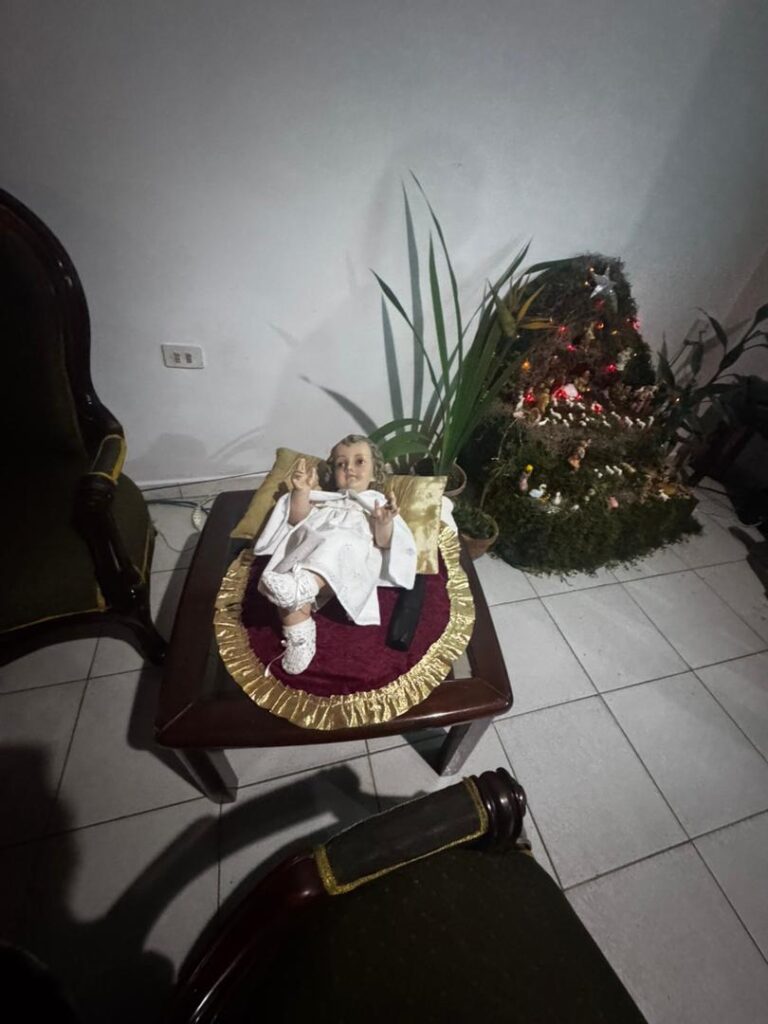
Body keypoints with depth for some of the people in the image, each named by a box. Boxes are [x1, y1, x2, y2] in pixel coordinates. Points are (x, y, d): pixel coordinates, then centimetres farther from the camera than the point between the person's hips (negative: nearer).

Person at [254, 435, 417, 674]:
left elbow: (383, 542, 11)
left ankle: (301, 585, -59)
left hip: (352, 556, -3)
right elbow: (297, 519, 19)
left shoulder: (377, 503, 29)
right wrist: (302, 491, 3)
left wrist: (384, 523, -11)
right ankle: (299, 636, -26)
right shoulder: (324, 499, 37)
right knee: (289, 590, -30)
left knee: (334, 545, -39)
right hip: (308, 548, 3)